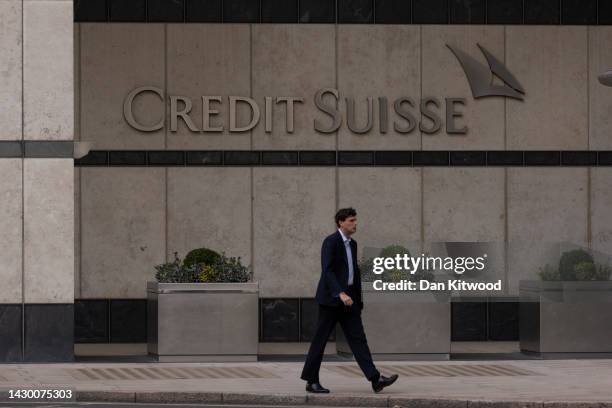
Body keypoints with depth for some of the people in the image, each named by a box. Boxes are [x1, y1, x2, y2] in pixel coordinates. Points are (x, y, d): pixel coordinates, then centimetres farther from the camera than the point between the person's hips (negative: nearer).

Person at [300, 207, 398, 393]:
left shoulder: (352, 244, 15)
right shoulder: (330, 242, -11)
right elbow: (327, 271, -22)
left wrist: (358, 299, 20)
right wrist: (340, 293, -32)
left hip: (348, 297, 8)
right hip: (331, 297, -8)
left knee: (358, 338, -1)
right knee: (320, 339, 0)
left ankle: (375, 379, -10)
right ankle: (311, 381, 7)